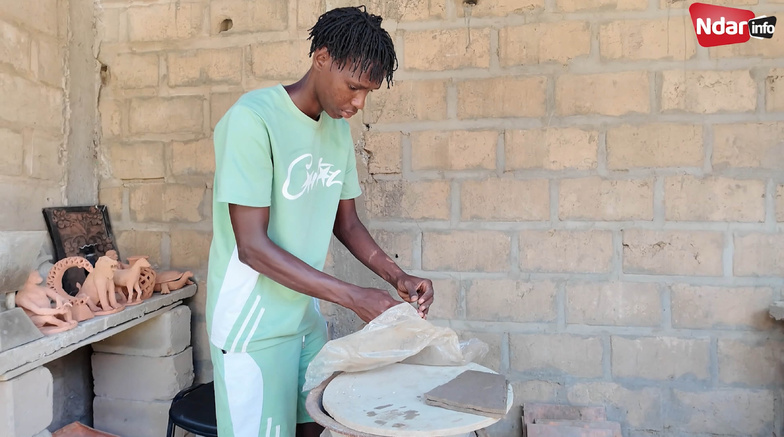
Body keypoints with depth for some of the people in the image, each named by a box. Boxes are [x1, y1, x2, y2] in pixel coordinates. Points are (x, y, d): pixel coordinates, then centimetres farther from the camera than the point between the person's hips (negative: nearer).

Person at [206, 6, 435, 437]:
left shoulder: (338, 127, 3)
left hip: (306, 316, 7)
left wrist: (397, 277, -5)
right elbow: (252, 245, -22)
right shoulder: (253, 119, -19)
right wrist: (353, 297, -23)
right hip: (252, 326, -6)